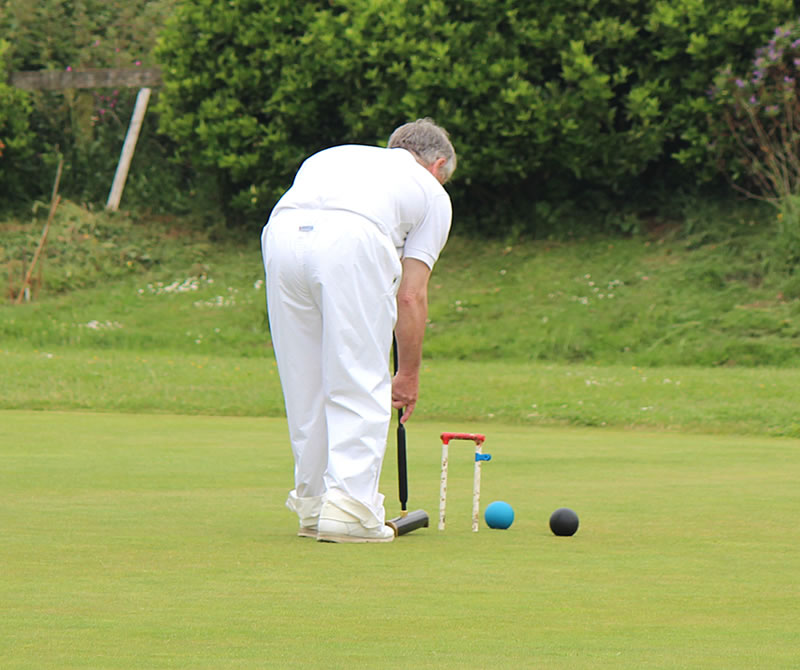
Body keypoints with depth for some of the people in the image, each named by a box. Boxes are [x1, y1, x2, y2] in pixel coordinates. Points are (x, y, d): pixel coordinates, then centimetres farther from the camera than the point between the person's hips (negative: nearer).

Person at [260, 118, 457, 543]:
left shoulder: (333, 156, 39)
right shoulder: (432, 193, 28)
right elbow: (411, 295, 21)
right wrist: (409, 375, 30)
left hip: (282, 232, 4)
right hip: (353, 239, -4)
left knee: (305, 384, 16)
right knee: (361, 385, 5)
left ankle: (312, 503, 23)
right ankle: (349, 506, -4)